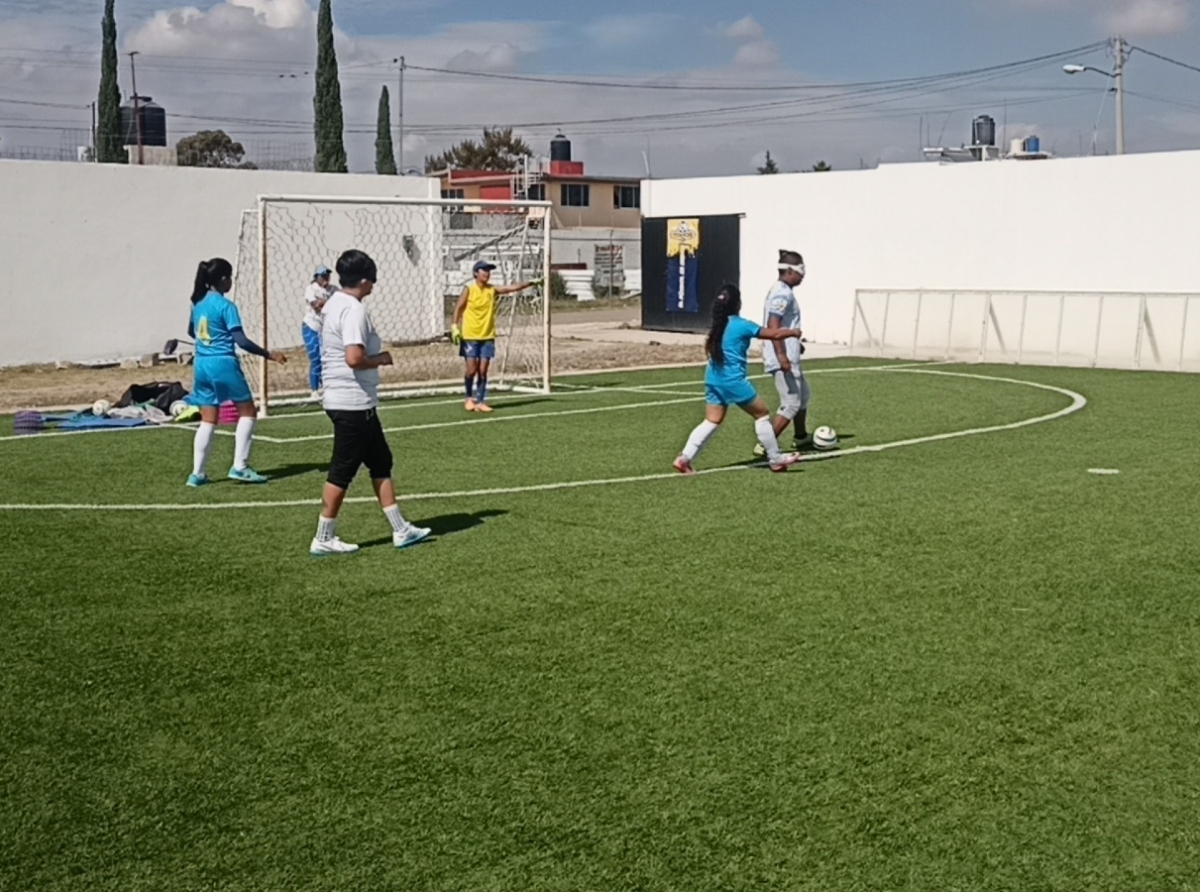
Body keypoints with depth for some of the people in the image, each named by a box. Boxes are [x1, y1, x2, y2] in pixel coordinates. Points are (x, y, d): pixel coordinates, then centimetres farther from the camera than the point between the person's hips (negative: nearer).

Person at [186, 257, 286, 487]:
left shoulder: (198, 302, 10)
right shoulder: (226, 306, -12)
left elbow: (191, 332, 27)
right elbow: (241, 340, -17)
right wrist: (269, 355, -13)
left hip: (202, 364, 7)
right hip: (223, 364, -7)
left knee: (208, 419, 10)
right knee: (247, 411, 7)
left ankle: (198, 473, 8)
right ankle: (239, 467, 0)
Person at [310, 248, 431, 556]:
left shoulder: (333, 305, 12)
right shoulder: (354, 310, -18)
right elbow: (354, 358, -28)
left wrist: (375, 357, 14)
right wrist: (381, 359, -12)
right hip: (353, 403, -10)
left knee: (381, 463, 14)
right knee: (342, 471, 0)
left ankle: (400, 529, 19)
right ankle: (324, 538, 9)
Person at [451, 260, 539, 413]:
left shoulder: (492, 290, 3)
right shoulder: (469, 290, -5)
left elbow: (513, 288, 0)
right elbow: (458, 308, -2)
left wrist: (529, 283, -10)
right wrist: (455, 326, -11)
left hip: (487, 337, 3)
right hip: (470, 337, -3)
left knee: (483, 371, 1)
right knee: (471, 370, -4)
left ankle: (480, 401, 8)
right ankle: (469, 398, 17)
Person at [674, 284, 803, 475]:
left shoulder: (718, 325, 11)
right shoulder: (742, 325, -9)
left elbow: (709, 347, 25)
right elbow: (774, 334, -5)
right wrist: (793, 332, 12)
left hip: (713, 379, 7)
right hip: (733, 381, -7)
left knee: (712, 421, 9)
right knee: (762, 414, 7)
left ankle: (684, 458, -3)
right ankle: (776, 459, 13)